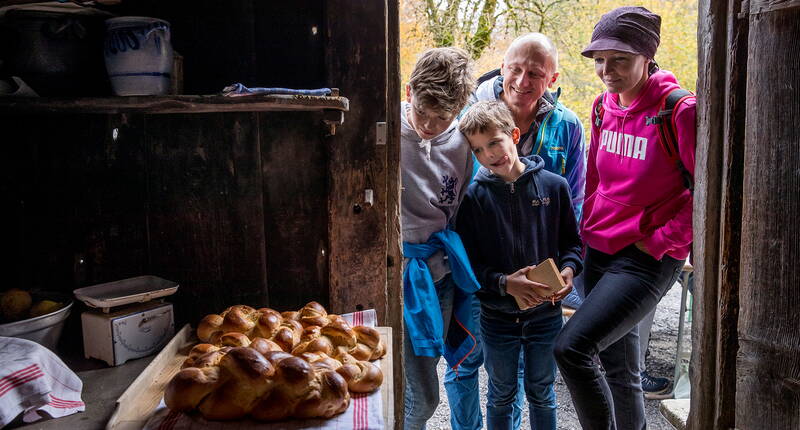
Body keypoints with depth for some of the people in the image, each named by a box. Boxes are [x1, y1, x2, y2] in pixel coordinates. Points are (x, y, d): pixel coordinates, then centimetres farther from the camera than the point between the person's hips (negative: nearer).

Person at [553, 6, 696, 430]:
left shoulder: (679, 113, -15)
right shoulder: (603, 107, 6)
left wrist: (660, 241, -14)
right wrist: (589, 230, 12)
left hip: (647, 260, -7)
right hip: (599, 253, 7)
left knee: (571, 347, -19)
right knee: (618, 370, 16)